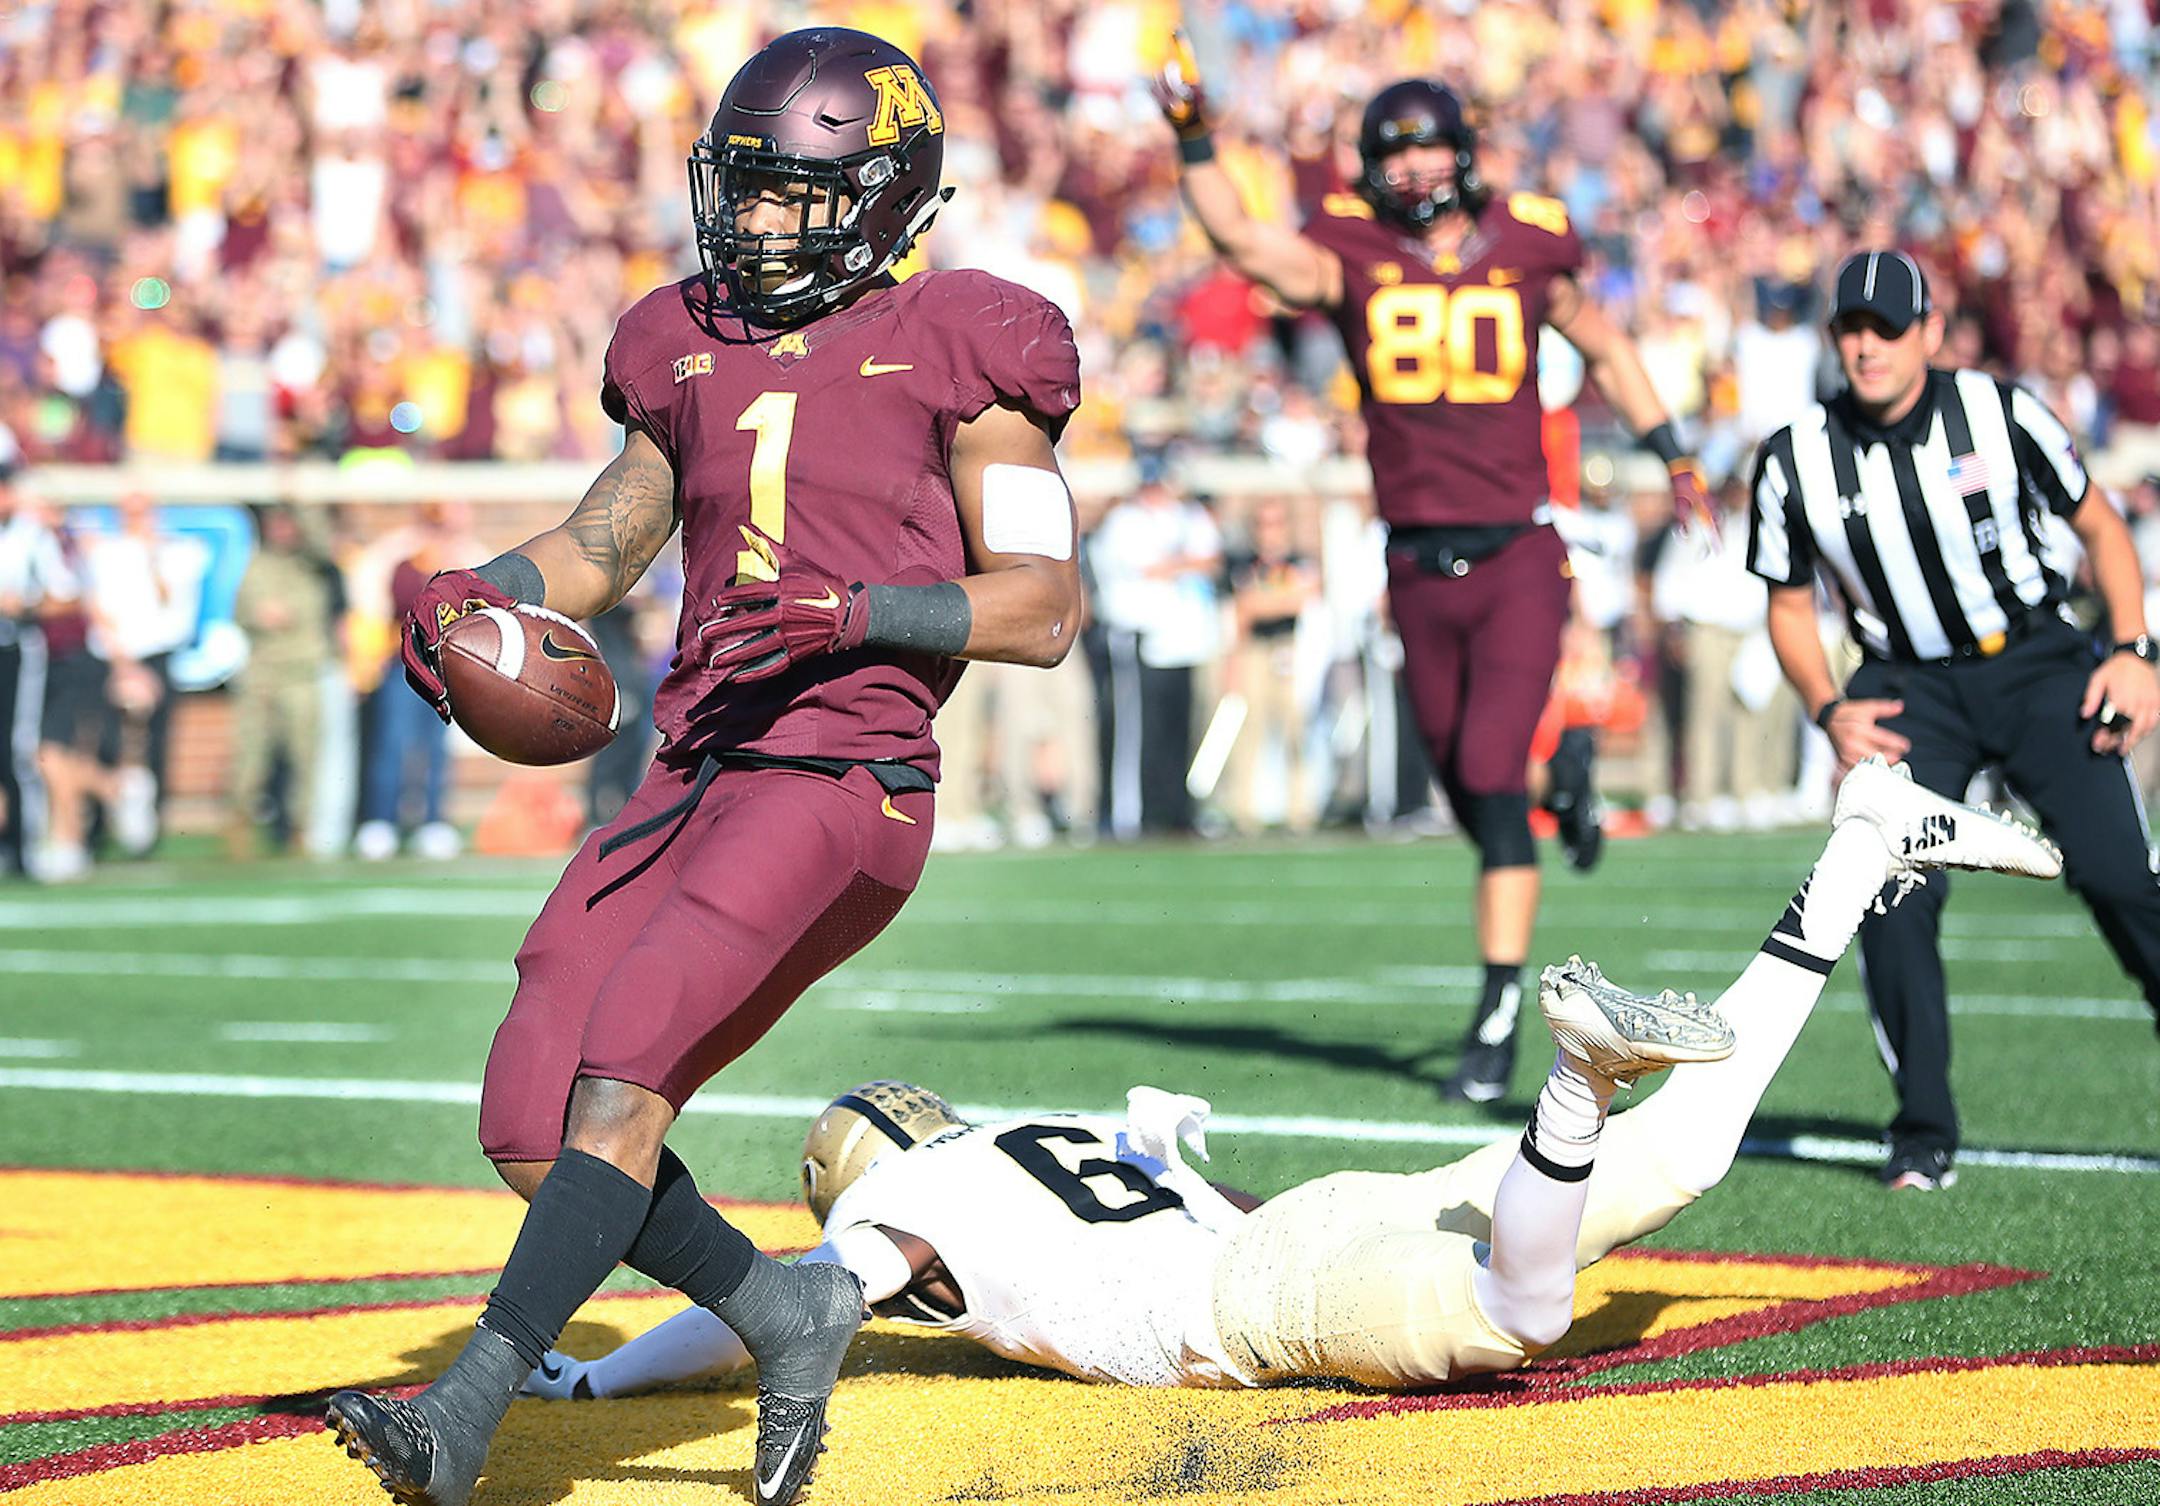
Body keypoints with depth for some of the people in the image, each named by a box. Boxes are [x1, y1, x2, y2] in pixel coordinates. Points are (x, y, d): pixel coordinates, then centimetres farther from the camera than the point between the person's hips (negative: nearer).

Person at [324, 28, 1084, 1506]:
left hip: (846, 787, -7)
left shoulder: (953, 354, -2)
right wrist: (483, 593, 6)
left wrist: (851, 613, -19)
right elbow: (614, 533, 27)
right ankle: (789, 1313, 19)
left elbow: (1046, 607, -5)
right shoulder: (698, 347, 15)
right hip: (695, 776, 7)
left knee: (624, 1069, -23)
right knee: (533, 1131, -1)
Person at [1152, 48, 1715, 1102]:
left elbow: (1603, 348, 18)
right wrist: (1191, 136, -29)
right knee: (1467, 792, 13)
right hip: (1418, 569, 2)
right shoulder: (1351, 255, -1)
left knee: (1489, 780, -13)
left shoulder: (1527, 251, 1)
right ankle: (1559, 786, 49)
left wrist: (1673, 455, 19)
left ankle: (1498, 1017, -7)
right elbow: (1239, 240, -18)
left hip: (1518, 560, -2)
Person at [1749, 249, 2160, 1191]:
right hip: (1907, 687, 1)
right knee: (1894, 895, -17)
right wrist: (1829, 710, -9)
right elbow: (1789, 605, 8)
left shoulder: (2000, 416, -11)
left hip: (2037, 666, -1)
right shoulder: (1795, 462, -6)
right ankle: (1923, 1135, -4)